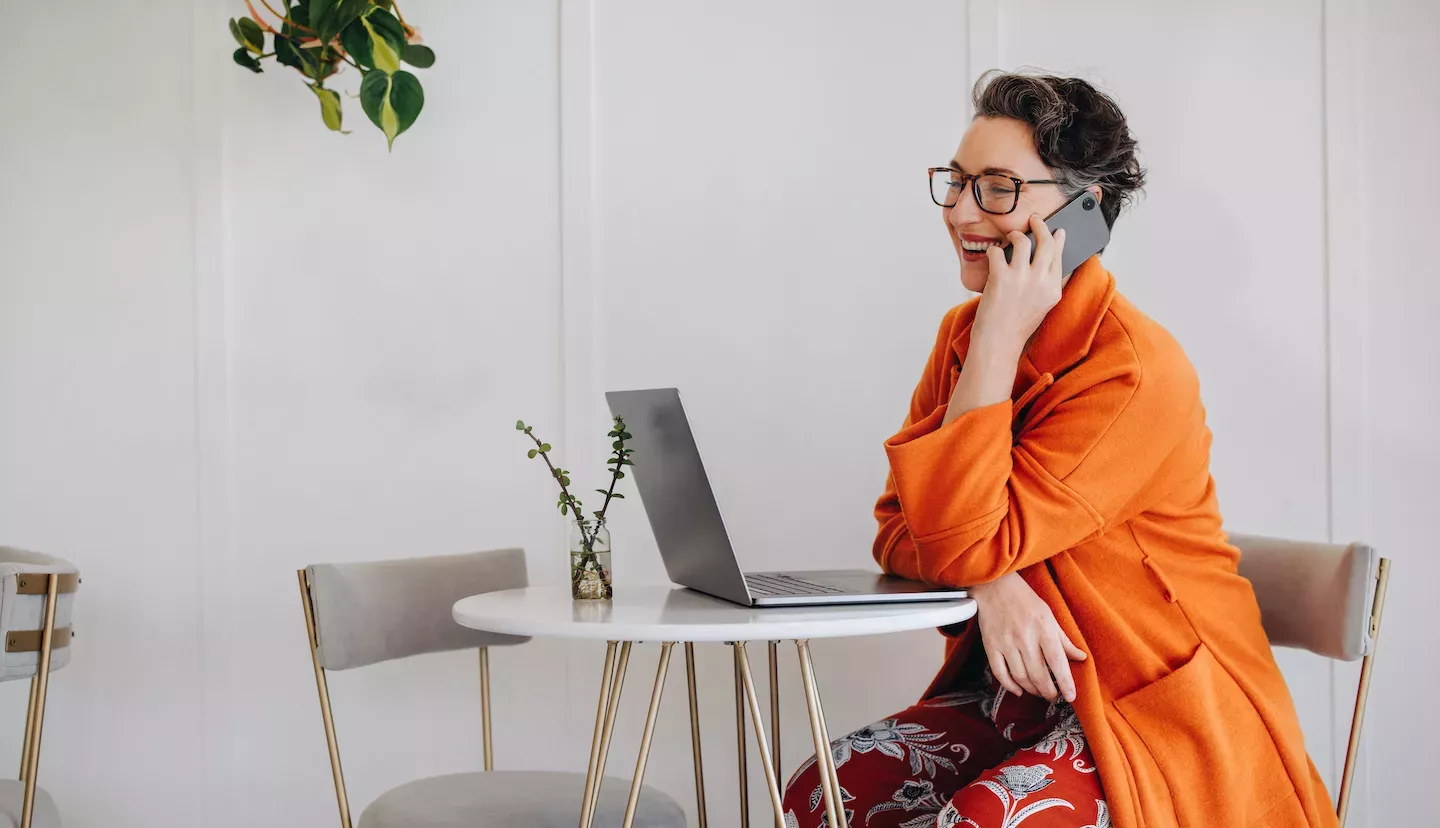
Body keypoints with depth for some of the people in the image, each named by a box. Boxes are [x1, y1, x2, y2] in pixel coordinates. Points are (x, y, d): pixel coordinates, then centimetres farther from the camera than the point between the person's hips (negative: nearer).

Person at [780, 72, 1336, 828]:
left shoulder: (1136, 367, -19)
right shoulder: (966, 331, 6)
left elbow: (966, 543, -24)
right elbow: (898, 527, 3)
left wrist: (1000, 338, -23)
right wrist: (993, 585, -19)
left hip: (1152, 708, -7)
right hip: (1018, 690, 7)